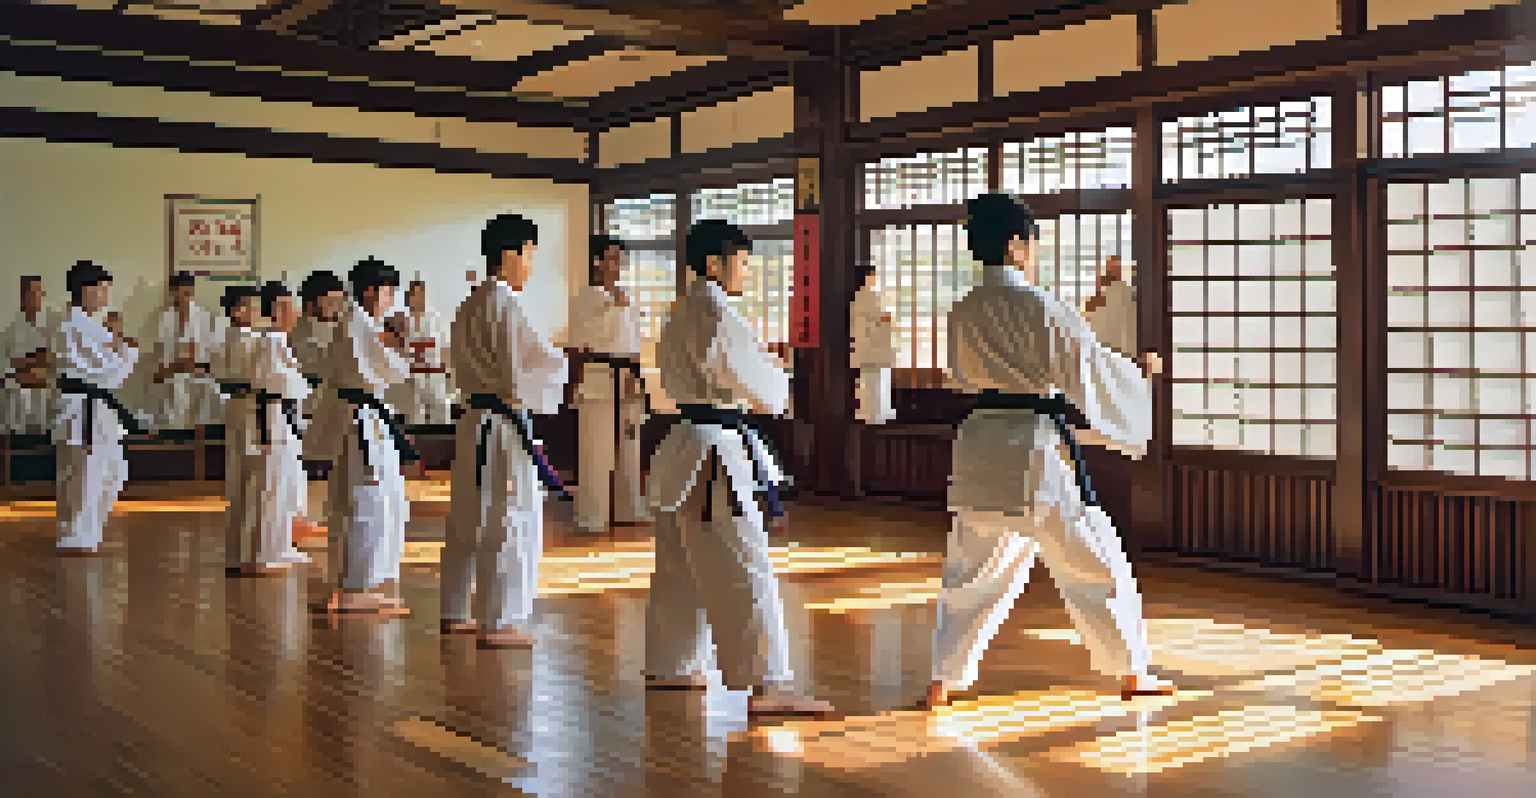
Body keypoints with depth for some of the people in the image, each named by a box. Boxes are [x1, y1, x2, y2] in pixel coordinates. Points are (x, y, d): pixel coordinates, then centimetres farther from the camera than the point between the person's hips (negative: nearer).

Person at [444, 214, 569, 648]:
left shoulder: (470, 304, 13)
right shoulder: (506, 305, -16)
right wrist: (558, 368, 4)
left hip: (475, 419, 10)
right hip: (506, 424, -10)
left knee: (468, 521, 16)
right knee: (509, 524, -3)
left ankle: (454, 612, 25)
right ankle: (497, 622, 1)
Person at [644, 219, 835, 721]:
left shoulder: (687, 311, 16)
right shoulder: (713, 312, -16)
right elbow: (755, 381, -15)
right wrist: (775, 388, 8)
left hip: (686, 447, 11)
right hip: (714, 454, -11)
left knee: (682, 568, 18)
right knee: (742, 574, -11)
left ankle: (667, 668, 29)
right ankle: (767, 688, -11)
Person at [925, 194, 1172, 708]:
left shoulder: (962, 314, 9)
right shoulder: (1040, 308, -12)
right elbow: (1093, 371, -8)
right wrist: (1141, 374, 11)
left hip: (978, 450, 6)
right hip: (1036, 452, -6)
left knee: (971, 570, 16)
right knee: (1097, 567, 10)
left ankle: (944, 680, 15)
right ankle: (1132, 673, 22)